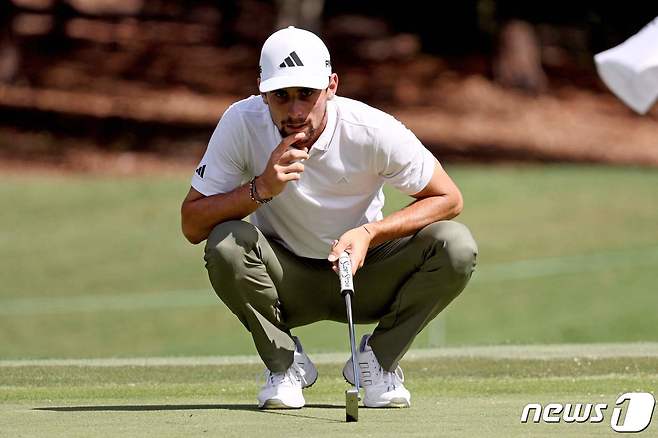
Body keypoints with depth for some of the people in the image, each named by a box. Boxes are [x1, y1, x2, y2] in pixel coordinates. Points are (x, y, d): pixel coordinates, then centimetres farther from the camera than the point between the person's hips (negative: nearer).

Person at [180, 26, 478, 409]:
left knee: (456, 245, -25)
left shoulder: (374, 131, -22)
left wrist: (370, 233, -27)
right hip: (286, 283, 0)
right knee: (226, 243, -32)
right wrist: (262, 188, -36)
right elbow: (192, 226, -20)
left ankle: (378, 360, -3)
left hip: (367, 276, 0)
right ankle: (285, 364, -7)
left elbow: (448, 199, -13)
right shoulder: (242, 124, -21)